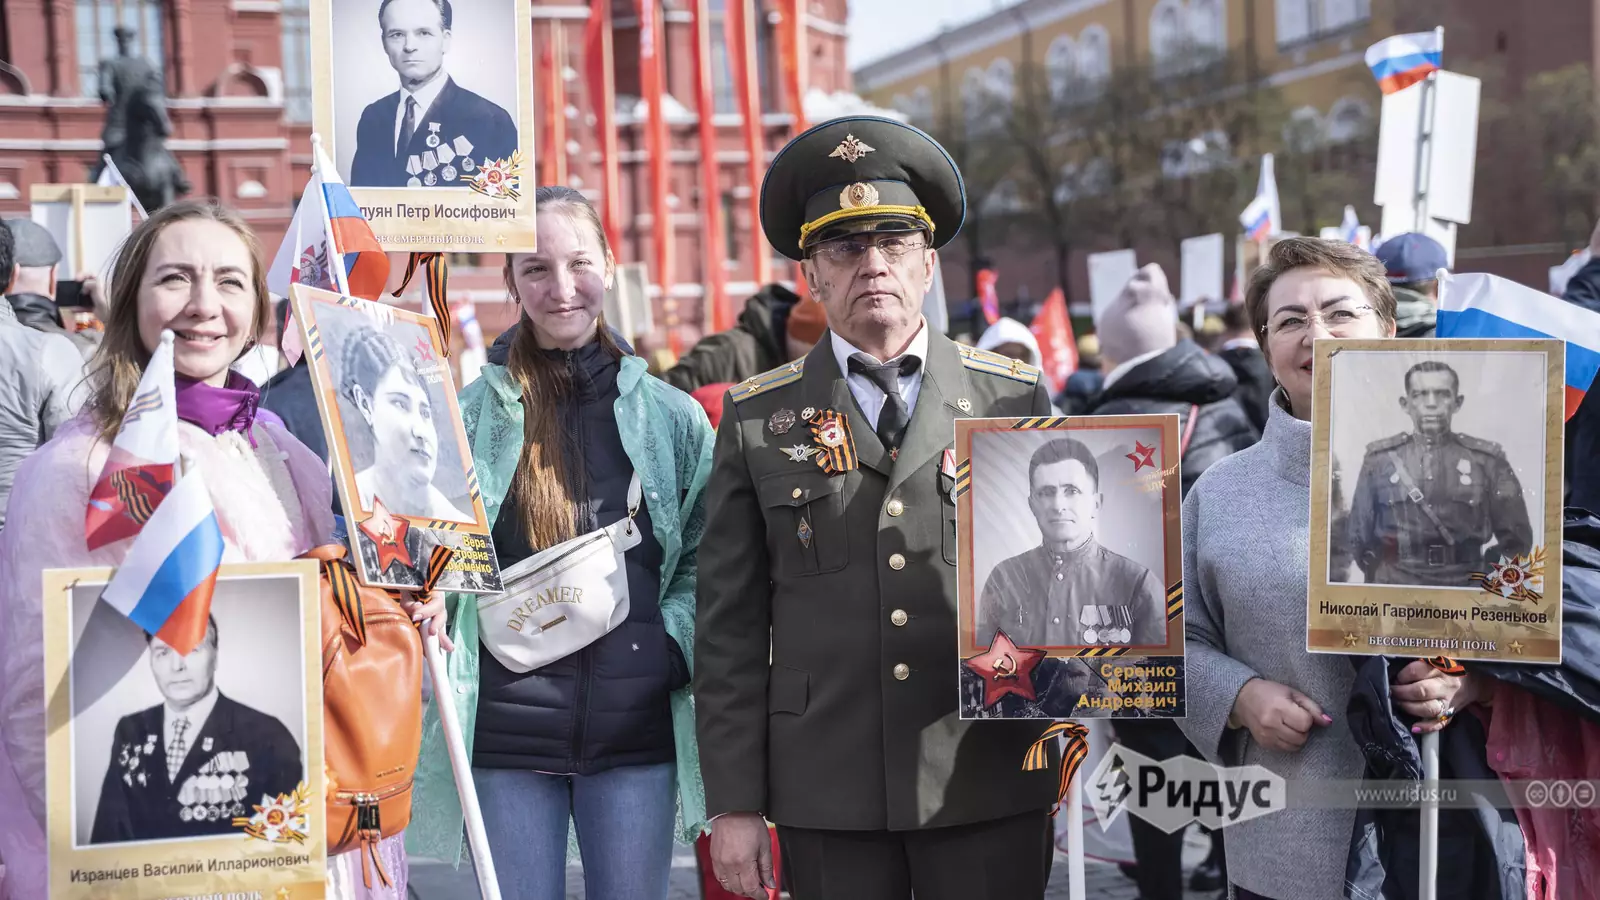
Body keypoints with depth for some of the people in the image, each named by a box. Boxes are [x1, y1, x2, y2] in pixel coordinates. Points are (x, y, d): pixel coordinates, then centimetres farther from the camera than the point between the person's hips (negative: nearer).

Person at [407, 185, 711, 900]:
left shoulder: (670, 416, 6)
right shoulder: (471, 413, 3)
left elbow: (704, 559, 11)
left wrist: (672, 641, -5)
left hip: (635, 728, 1)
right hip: (507, 731, -1)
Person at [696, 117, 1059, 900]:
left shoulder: (1016, 398, 6)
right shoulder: (758, 420, 5)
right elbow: (729, 624, 3)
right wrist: (734, 804, 0)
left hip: (990, 787, 0)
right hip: (828, 800, 0)